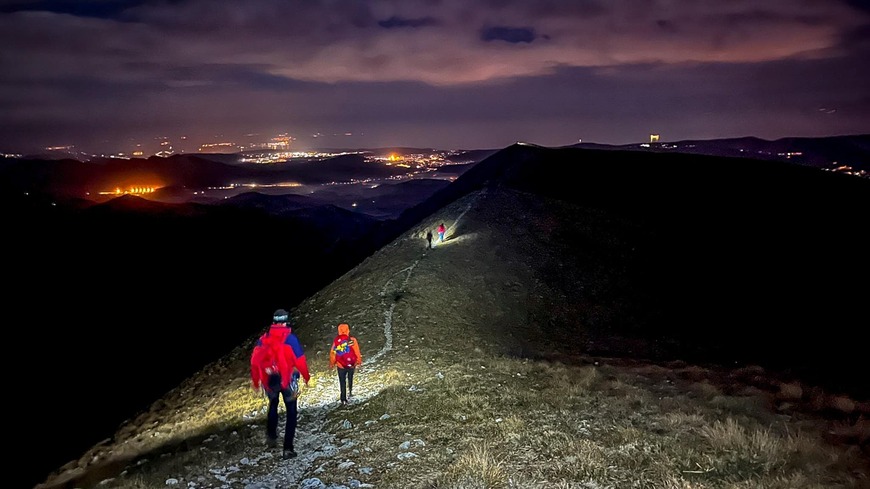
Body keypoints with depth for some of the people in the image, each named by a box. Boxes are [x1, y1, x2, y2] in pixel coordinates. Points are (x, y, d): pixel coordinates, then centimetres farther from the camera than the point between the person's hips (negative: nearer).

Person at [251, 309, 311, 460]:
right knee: (291, 411, 8)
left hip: (269, 380, 3)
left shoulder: (263, 338, 0)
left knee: (273, 405, 31)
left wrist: (256, 381, 14)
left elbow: (255, 360, 2)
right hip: (287, 380, -3)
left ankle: (271, 436, 22)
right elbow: (300, 360, -13)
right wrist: (306, 377, 3)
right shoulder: (290, 338, -11)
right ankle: (288, 448, 3)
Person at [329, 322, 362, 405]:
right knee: (350, 379, 26)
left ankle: (343, 399, 8)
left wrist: (332, 364, 10)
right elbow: (357, 352, -9)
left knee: (342, 382, 9)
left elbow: (332, 353, -4)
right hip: (351, 364, 0)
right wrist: (359, 361, 8)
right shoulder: (352, 340, -16)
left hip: (340, 365, 0)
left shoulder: (336, 340, -11)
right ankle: (350, 392, 34)